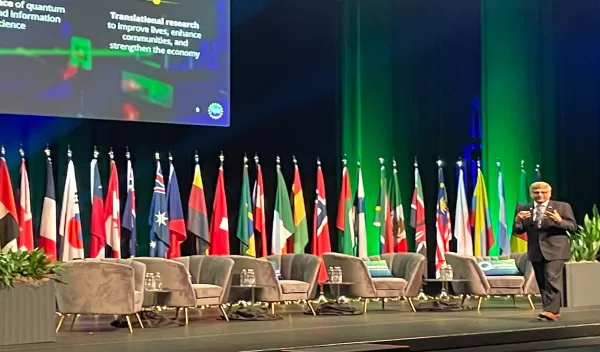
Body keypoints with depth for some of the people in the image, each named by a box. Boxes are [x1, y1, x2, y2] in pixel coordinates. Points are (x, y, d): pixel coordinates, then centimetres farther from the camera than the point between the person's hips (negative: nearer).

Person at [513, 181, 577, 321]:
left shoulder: (562, 207, 1)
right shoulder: (523, 209, 9)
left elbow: (573, 227, -3)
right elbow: (518, 231, 8)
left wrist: (559, 220, -22)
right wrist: (517, 220, -14)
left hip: (555, 250, -4)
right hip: (536, 252, 4)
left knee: (552, 280, -15)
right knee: (542, 283, 7)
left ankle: (551, 310, -18)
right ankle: (553, 311, 14)